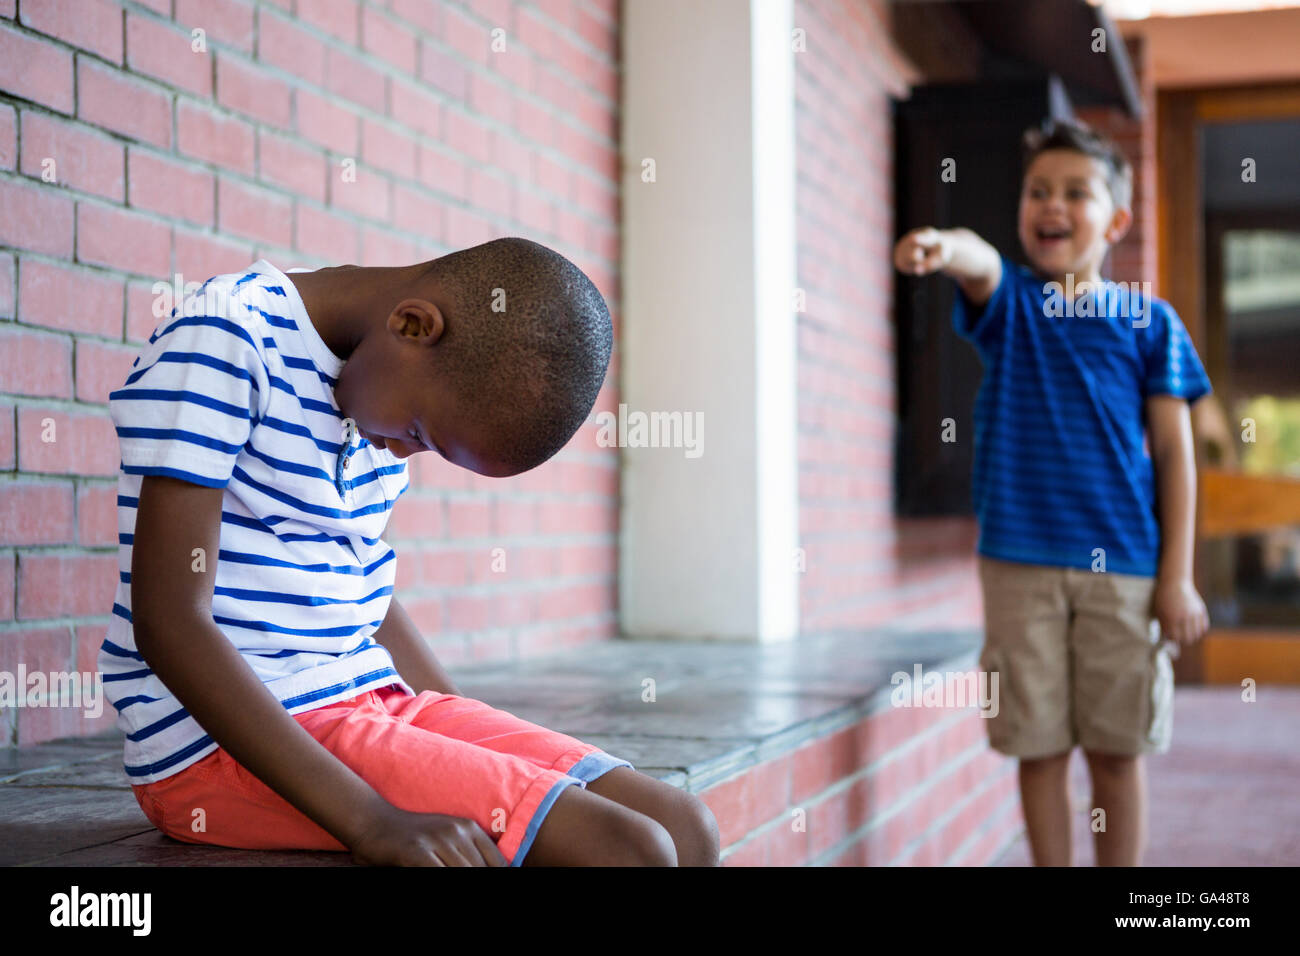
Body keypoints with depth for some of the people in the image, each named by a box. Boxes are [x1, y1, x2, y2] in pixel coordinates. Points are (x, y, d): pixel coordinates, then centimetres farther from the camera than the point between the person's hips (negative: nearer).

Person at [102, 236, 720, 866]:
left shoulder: (375, 392, 12)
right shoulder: (220, 342, -14)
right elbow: (171, 622, -21)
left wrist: (482, 750, 10)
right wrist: (371, 821, -28)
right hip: (222, 745, -8)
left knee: (683, 829, -6)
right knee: (623, 854, -22)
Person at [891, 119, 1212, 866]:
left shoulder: (1149, 321, 3)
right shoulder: (1008, 300, 5)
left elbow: (1174, 450, 2)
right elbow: (980, 264, -21)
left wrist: (1178, 577, -3)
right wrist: (944, 245, -45)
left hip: (1122, 565, 0)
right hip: (1019, 560, 0)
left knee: (1117, 748, 7)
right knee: (1039, 746, 5)